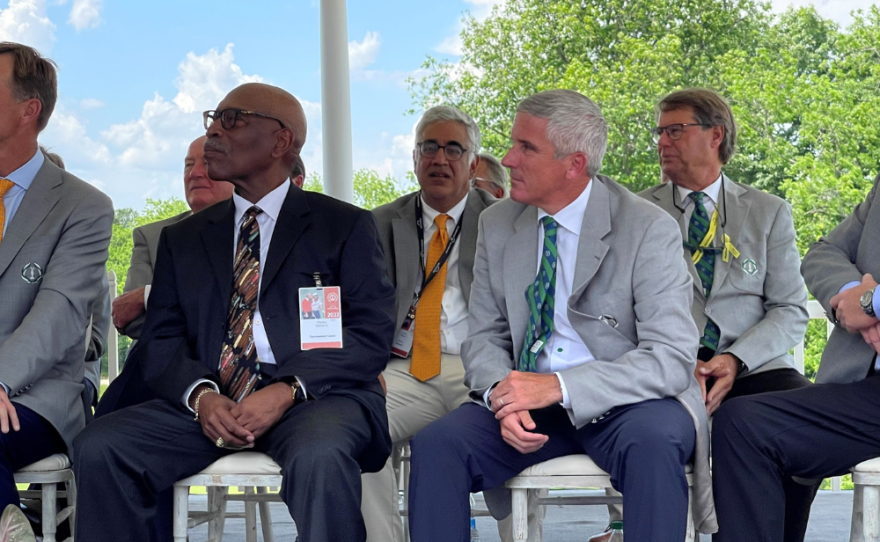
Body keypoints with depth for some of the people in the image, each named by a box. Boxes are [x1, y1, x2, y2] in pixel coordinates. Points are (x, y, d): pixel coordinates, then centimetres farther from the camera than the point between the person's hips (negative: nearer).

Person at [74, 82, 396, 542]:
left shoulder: (345, 225, 10)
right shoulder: (182, 239, 21)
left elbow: (372, 335, 0)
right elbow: (160, 342, 12)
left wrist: (288, 390, -15)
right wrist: (201, 395, -10)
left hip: (313, 397, -3)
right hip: (210, 404, 4)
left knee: (319, 457, -38)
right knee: (98, 447, -21)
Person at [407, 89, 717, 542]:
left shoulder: (649, 230, -10)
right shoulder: (497, 225, 6)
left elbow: (673, 357, -17)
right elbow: (485, 338, 9)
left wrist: (560, 386, -26)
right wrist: (503, 396, -15)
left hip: (626, 403, -4)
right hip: (530, 402, 4)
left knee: (653, 441, -37)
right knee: (436, 444, -22)